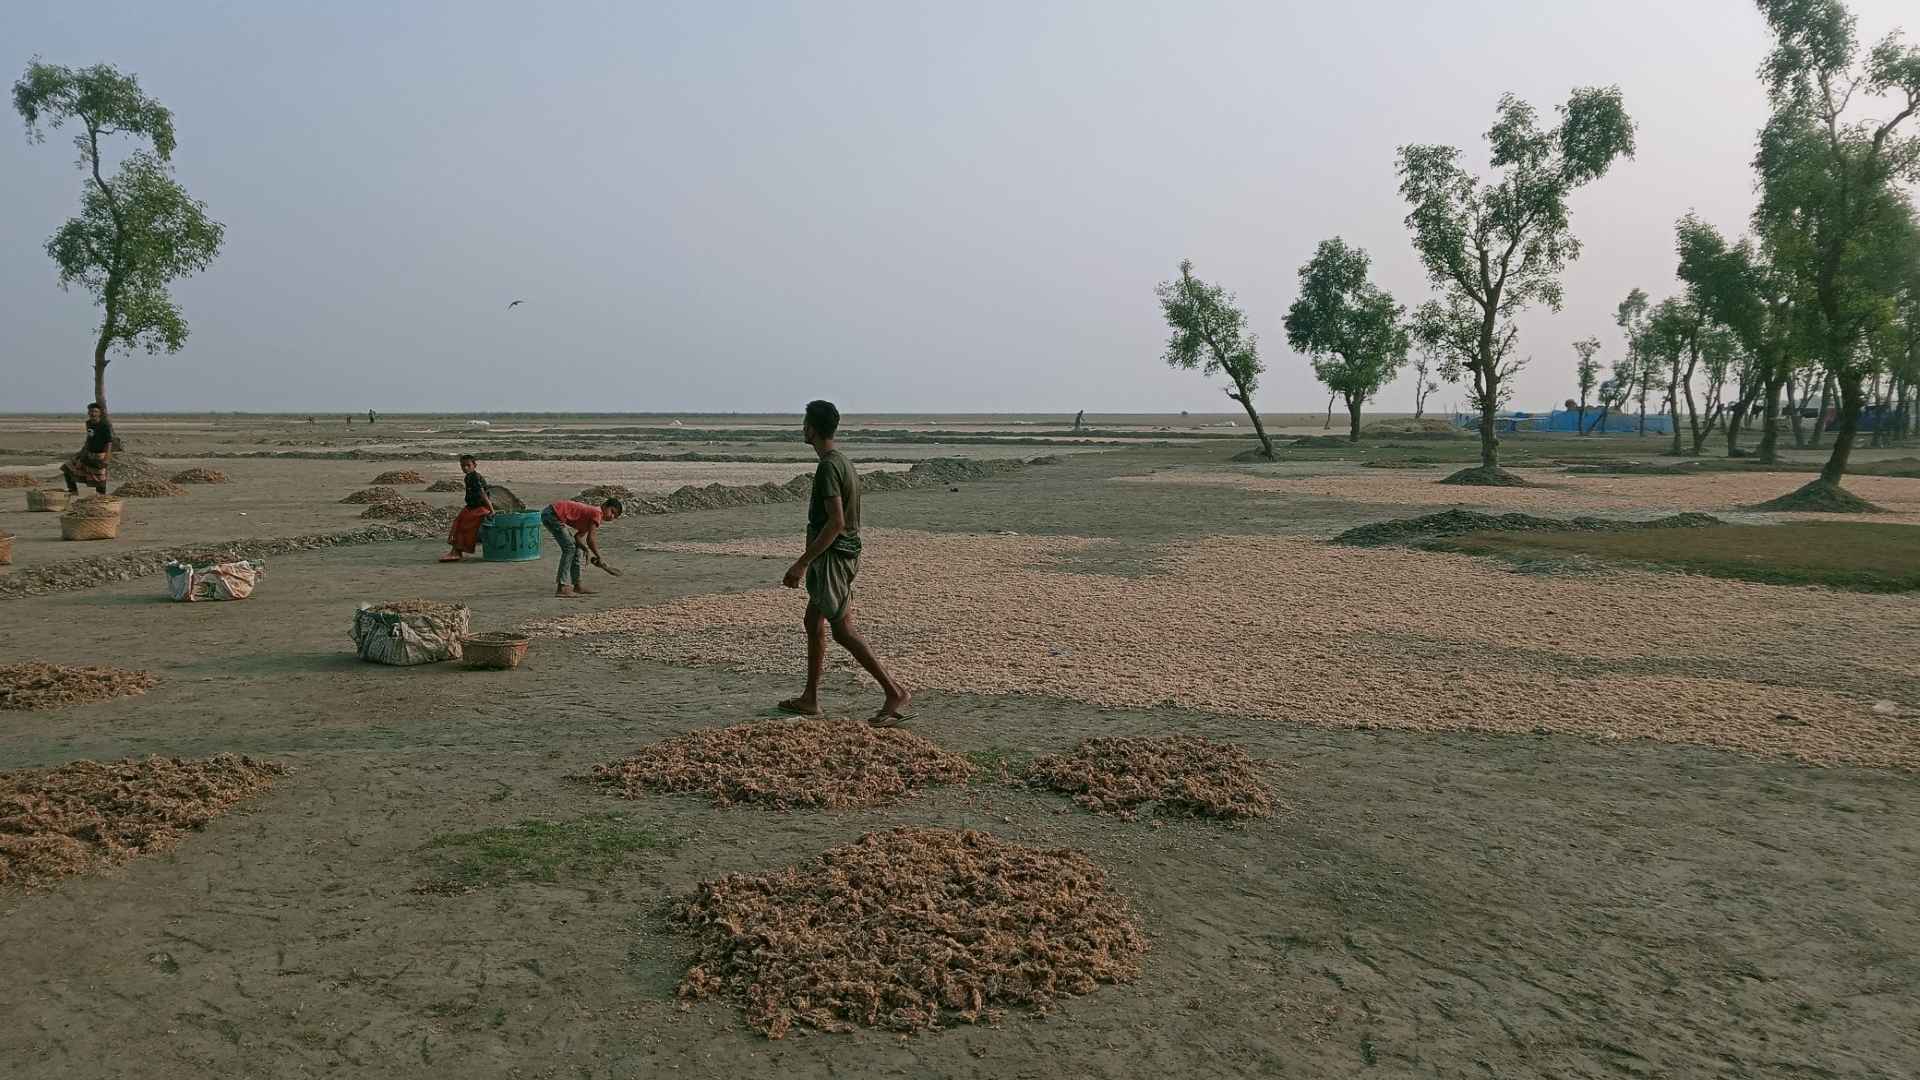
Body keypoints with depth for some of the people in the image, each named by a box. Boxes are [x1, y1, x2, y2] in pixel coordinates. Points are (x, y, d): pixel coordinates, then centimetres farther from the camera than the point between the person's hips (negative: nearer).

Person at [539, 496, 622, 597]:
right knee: (569, 548, -12)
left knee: (574, 548, 15)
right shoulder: (597, 513, -16)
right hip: (552, 514, -11)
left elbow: (578, 536, 16)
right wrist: (599, 558, -10)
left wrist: (586, 549, -1)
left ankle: (577, 585, 21)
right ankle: (562, 588, -13)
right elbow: (590, 540, -20)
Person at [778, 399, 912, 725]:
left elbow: (836, 522, -25)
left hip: (831, 555, -10)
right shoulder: (844, 462, 13)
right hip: (846, 552, 10)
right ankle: (810, 699, 23)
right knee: (813, 621, 16)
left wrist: (802, 563, -24)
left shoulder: (828, 467, -18)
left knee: (843, 629, -11)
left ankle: (896, 693, -12)